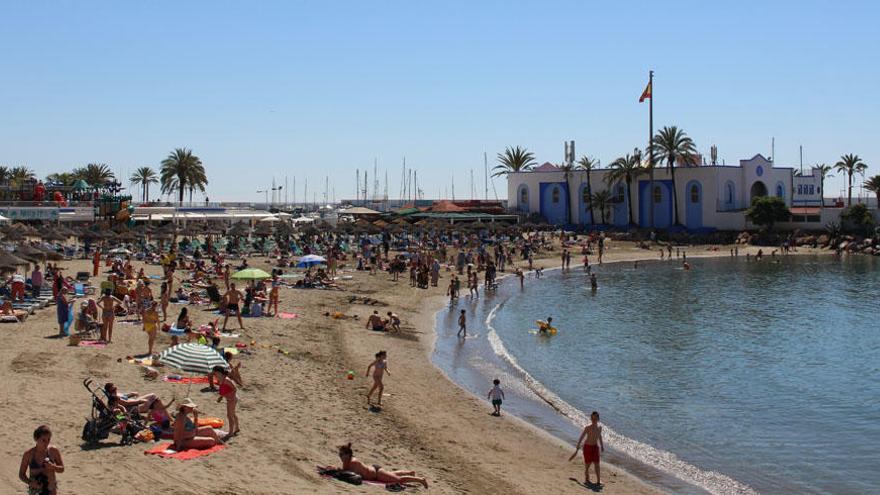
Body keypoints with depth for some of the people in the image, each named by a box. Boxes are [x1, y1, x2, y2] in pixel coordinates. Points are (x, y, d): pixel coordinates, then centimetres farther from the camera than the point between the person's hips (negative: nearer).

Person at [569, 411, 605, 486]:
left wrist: (602, 446, 23)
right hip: (587, 446, -4)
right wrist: (577, 448, -12)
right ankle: (586, 479, 25)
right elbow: (581, 437, -13)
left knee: (596, 464, 1)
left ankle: (598, 480, 9)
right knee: (587, 464, 4)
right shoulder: (588, 427, -18)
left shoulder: (599, 427, -4)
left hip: (595, 446, 4)